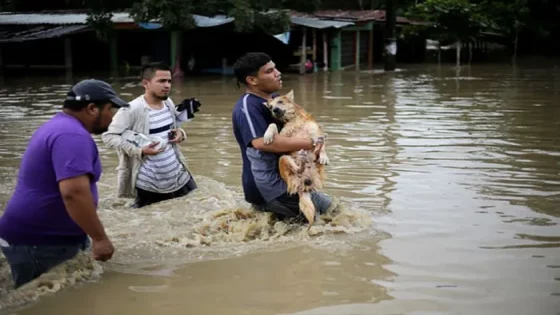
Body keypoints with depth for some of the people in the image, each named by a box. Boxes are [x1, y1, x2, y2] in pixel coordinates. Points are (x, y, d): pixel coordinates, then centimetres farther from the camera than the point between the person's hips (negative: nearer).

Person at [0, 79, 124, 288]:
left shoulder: (58, 127, 15)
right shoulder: (72, 135, -19)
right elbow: (74, 192, -31)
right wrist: (99, 238, -25)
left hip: (50, 237, 10)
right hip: (39, 244, -10)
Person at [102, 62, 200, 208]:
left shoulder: (169, 103, 2)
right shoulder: (132, 110, -19)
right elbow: (108, 136, -18)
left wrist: (180, 133, -5)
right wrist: (140, 151, -26)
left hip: (179, 177, 7)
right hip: (148, 184, -6)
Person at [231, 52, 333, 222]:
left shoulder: (275, 100, 11)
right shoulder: (247, 106, -19)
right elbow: (261, 142, -33)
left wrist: (316, 140, -11)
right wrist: (307, 144, -27)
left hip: (280, 179, 10)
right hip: (266, 187, -10)